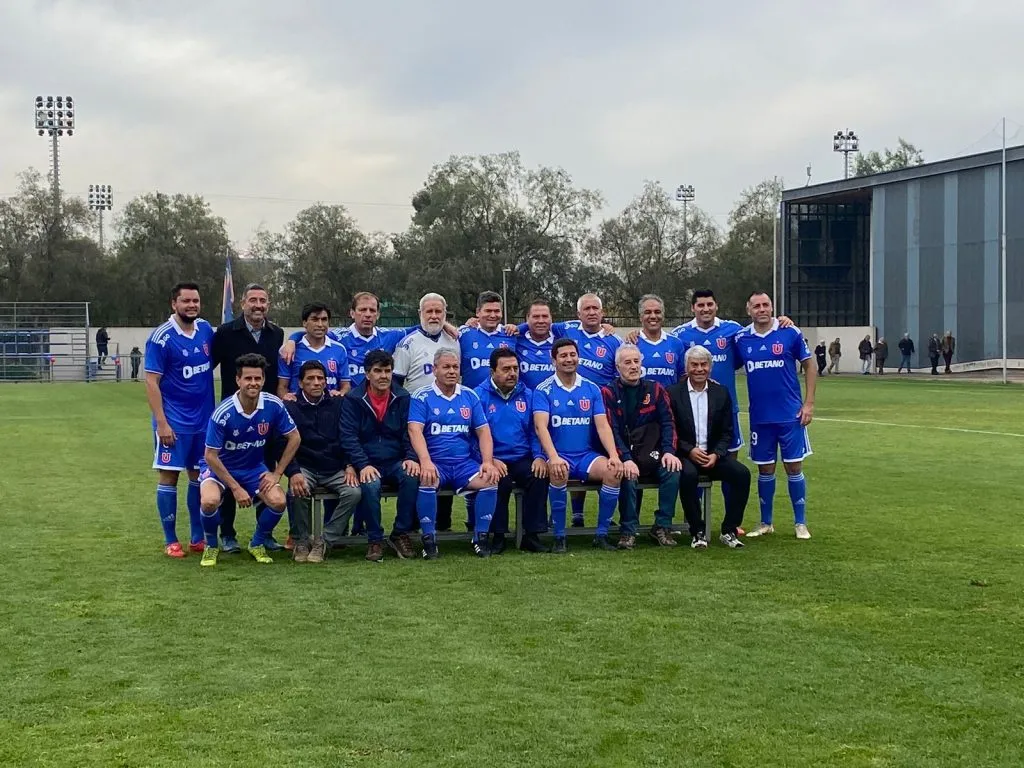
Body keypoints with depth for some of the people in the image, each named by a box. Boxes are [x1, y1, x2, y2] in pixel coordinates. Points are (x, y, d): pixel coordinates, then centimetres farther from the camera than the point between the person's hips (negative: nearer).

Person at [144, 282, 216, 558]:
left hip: (204, 419, 6)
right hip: (174, 421, -6)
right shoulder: (161, 337, -12)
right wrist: (161, 423, -17)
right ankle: (170, 541, 7)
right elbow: (151, 382, -13)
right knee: (168, 475, 0)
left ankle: (197, 537, 19)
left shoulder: (205, 329, 4)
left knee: (199, 476, 10)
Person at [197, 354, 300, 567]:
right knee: (210, 501, -33)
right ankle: (211, 546, -1)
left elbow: (294, 438, -3)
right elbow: (210, 456, -19)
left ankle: (257, 544, 8)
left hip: (254, 467, 3)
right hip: (219, 466, -3)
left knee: (278, 501, -23)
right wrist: (236, 488, -18)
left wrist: (276, 474, -6)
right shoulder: (223, 413, -26)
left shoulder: (273, 405, -17)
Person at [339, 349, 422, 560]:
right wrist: (363, 465, -21)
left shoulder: (403, 398, 8)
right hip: (368, 465, -2)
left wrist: (411, 458, -14)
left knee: (412, 477, -30)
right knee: (371, 485, -35)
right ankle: (374, 539, -15)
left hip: (396, 462, 2)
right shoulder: (352, 400, 1)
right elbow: (348, 438, -7)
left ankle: (401, 534, -14)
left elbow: (409, 432, 5)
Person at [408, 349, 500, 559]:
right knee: (427, 481, -35)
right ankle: (428, 539, -18)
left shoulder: (470, 396, 11)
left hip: (465, 463, 3)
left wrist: (488, 461, -9)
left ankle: (480, 538, -8)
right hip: (435, 464, -3)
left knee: (490, 480, -24)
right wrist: (425, 461, -30)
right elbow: (415, 430, -13)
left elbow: (483, 431, 8)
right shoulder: (422, 398, 0)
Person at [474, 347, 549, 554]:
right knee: (501, 480, -33)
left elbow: (535, 431, 13)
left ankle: (532, 535, -16)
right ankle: (497, 535, -16)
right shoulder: (480, 395, 1)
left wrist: (539, 456, -5)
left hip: (523, 458, 3)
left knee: (540, 476, -26)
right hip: (494, 460, -3)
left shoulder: (527, 395, 14)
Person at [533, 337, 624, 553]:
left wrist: (614, 455, -14)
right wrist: (554, 457, -30)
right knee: (558, 472, -37)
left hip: (586, 455, 3)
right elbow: (541, 426, -14)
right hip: (559, 456, -3)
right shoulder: (544, 390, -2)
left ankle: (602, 535, -11)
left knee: (614, 471, -26)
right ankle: (559, 537, -22)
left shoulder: (592, 389, 9)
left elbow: (602, 425, 2)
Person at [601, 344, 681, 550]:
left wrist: (669, 451, -13)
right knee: (628, 476, -34)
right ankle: (628, 531, -21)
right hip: (623, 456, -3)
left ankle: (662, 527, -16)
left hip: (652, 454, 3)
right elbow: (611, 431, -9)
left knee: (672, 470, -26)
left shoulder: (655, 389, 9)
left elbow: (667, 422, 4)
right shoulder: (609, 392, -1)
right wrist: (626, 459, -23)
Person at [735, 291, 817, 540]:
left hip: (790, 415, -2)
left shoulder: (790, 333, -5)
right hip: (759, 417, 2)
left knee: (794, 467, 1)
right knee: (765, 469, 10)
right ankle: (765, 523, 22)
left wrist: (809, 403, -4)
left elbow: (809, 366, 1)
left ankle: (801, 523, 13)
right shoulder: (741, 338, 1)